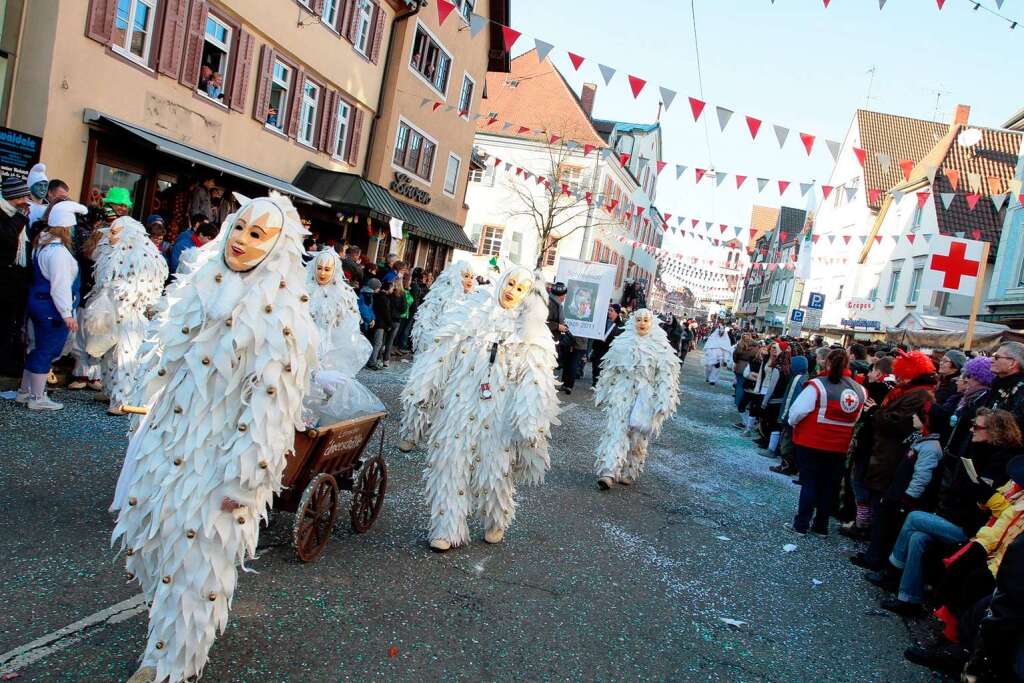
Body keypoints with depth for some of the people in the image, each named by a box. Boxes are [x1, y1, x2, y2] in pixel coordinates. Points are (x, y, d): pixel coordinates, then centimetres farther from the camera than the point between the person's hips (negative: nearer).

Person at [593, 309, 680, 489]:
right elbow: (611, 370, 12)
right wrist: (603, 393, 14)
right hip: (622, 393, 1)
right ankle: (608, 473, -13)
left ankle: (629, 473, 19)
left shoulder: (661, 347, 0)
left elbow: (665, 376, -3)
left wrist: (663, 402, -11)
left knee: (637, 437, 6)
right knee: (616, 431, -9)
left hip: (645, 397, -1)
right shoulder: (623, 342, 6)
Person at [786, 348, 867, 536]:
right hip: (839, 447, 4)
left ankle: (801, 524, 10)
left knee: (809, 482, 6)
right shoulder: (860, 391, -1)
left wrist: (792, 422, 2)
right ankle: (821, 526, 23)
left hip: (811, 443, -4)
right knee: (829, 485, 14)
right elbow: (857, 420, 11)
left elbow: (798, 410, -18)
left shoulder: (818, 385, -18)